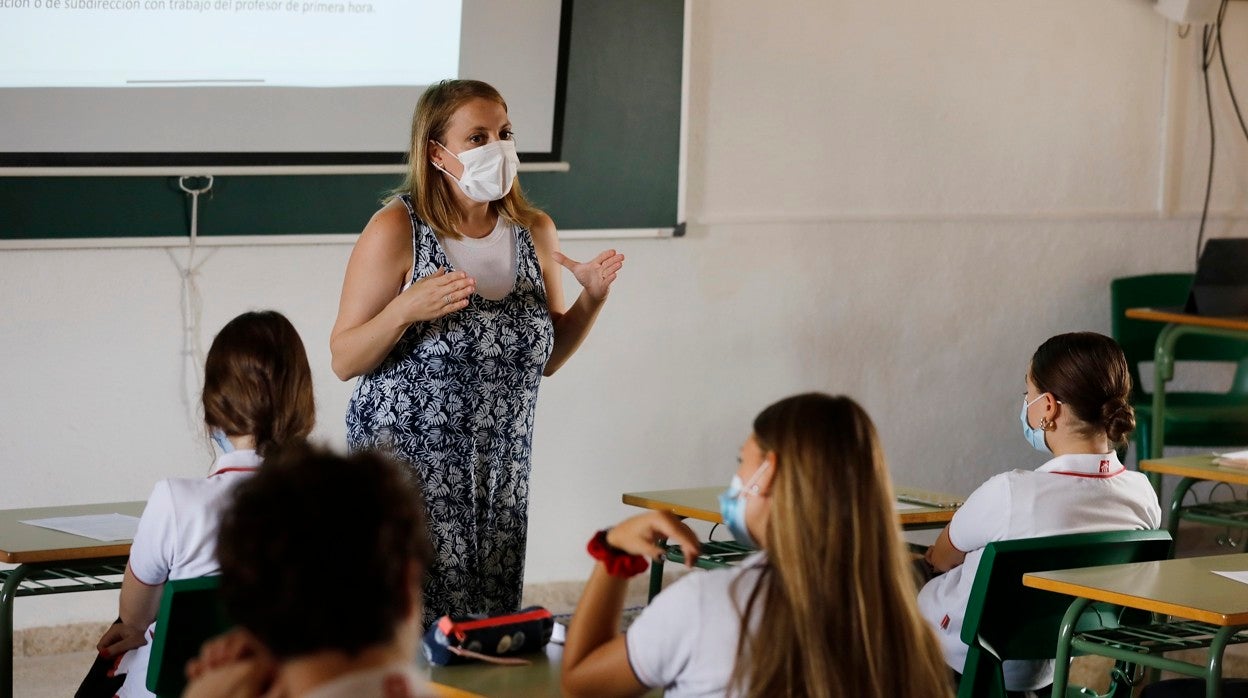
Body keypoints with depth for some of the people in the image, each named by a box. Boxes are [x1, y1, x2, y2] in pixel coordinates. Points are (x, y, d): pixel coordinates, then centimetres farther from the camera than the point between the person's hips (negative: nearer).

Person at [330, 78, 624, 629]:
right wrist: (405, 309, -23)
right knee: (412, 628, -9)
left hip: (499, 474, 5)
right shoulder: (396, 231, -8)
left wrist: (592, 297, 0)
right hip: (407, 461, -5)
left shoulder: (534, 232, 7)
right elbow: (344, 361, -7)